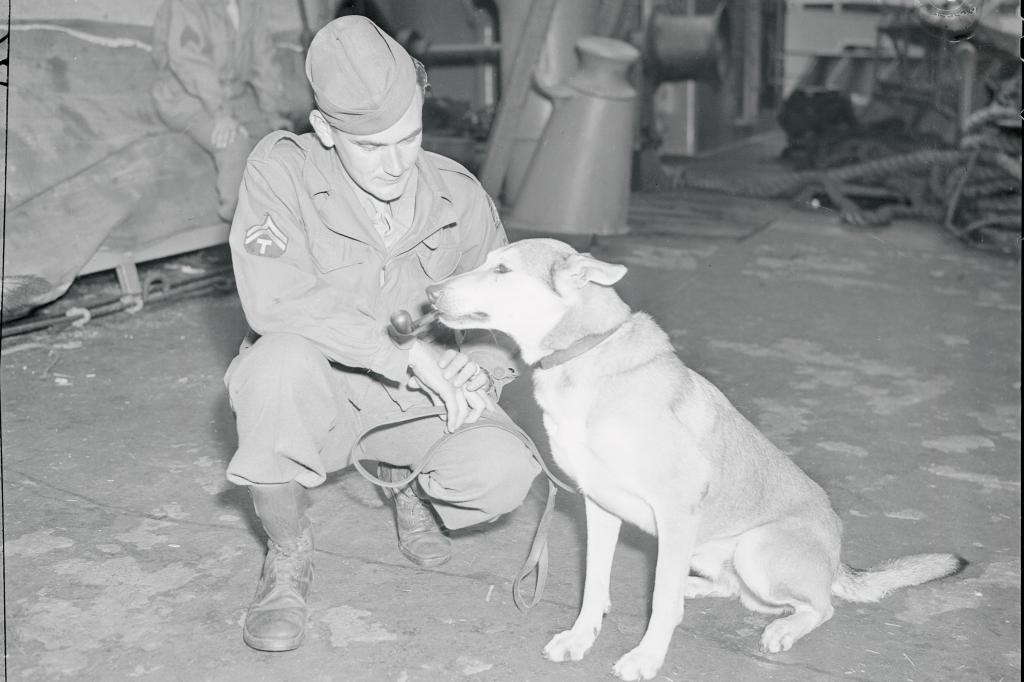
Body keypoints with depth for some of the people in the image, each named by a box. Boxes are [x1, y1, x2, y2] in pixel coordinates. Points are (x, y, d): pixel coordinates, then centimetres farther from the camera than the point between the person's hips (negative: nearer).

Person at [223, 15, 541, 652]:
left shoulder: (459, 195, -9)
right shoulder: (282, 168, -20)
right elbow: (276, 298, -34)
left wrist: (479, 366, -19)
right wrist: (411, 351, -35)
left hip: (420, 396, 2)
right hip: (318, 393, -2)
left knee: (504, 472, -27)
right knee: (283, 357, -39)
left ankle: (411, 482, 14)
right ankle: (288, 552, -12)